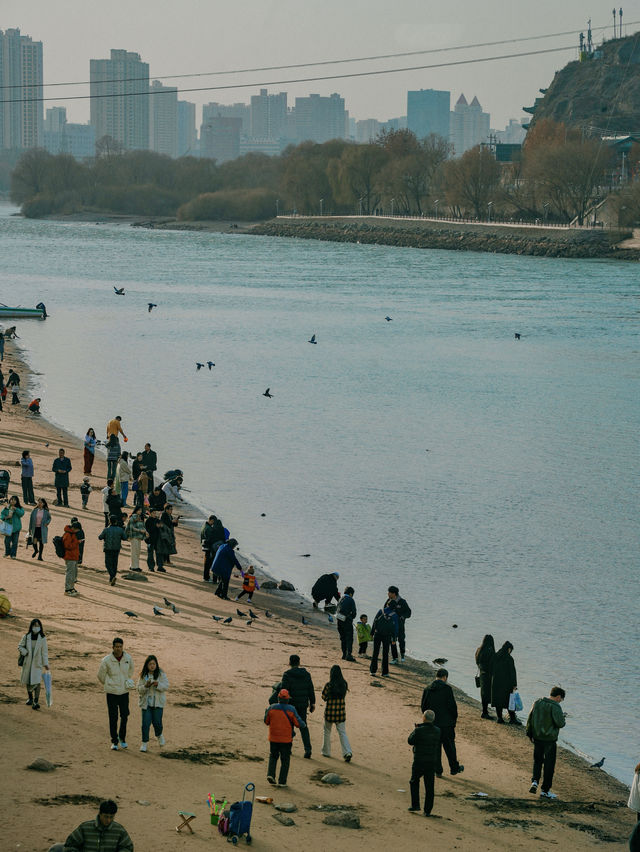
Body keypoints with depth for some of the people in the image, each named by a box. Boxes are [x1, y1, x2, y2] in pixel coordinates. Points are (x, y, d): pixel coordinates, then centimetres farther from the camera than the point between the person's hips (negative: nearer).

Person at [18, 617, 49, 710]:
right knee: (28, 681, 14)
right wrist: (26, 653, -13)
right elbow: (20, 647, 6)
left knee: (36, 682, -14)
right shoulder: (26, 637, -2)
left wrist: (45, 664, -3)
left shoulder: (42, 638, -4)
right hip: (27, 662, 2)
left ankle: (36, 701, -15)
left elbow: (44, 652, -1)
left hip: (37, 663, -2)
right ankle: (30, 698, 34)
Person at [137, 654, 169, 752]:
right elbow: (139, 689, -1)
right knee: (146, 723, -3)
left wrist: (158, 684, -24)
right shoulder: (143, 675, 0)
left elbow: (166, 686, -5)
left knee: (157, 722, -2)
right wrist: (146, 686, -22)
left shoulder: (161, 674, -2)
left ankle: (159, 735, 30)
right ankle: (144, 743, 10)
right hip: (146, 703, 1)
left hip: (158, 703, -1)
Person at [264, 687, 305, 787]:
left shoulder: (271, 708, -6)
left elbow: (266, 721, 5)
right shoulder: (291, 709, -12)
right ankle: (282, 781, 6)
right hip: (286, 739, -2)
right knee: (285, 760, 8)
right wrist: (303, 725, 13)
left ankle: (270, 774, 2)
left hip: (273, 738, 2)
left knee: (273, 756, 21)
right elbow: (298, 723, -9)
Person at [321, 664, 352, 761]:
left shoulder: (329, 685, -16)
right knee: (342, 732, 7)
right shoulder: (344, 684, -5)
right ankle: (347, 752, -8)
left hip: (330, 711, -3)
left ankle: (326, 751, 27)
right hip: (341, 711, 3)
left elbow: (324, 697, -4)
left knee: (327, 731, 17)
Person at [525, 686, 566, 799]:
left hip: (537, 738, 5)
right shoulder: (555, 707, -15)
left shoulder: (537, 703, 4)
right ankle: (545, 790, 10)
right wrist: (563, 720, 3)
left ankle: (535, 781, 2)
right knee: (549, 764, 5)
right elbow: (560, 723, -20)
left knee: (537, 760, 21)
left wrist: (529, 733, 19)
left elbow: (530, 719, 10)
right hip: (549, 739, -5)